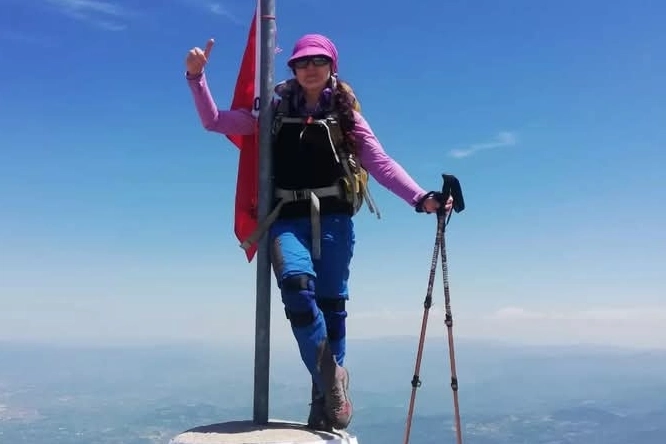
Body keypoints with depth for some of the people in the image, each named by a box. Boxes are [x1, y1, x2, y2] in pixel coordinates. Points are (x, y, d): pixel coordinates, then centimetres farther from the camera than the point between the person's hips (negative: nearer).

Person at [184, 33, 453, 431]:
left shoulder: (346, 113, 10)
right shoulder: (275, 110, 13)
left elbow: (381, 163, 1)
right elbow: (215, 121, 13)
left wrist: (421, 198, -11)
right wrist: (197, 77, 1)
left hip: (333, 217, 0)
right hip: (288, 218, 0)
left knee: (331, 302, 0)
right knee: (296, 283, -26)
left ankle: (325, 401, 11)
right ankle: (332, 377, -12)